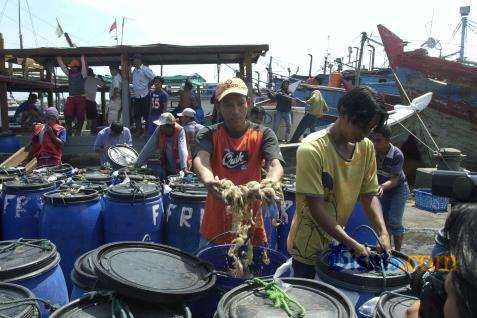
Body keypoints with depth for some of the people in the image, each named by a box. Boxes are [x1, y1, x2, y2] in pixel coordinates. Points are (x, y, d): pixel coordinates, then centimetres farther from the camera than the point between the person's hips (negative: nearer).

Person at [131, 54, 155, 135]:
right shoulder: (134, 70, 12)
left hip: (144, 96, -8)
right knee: (136, 115, 11)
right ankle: (138, 129, 22)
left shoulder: (145, 70, -12)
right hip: (136, 96, 8)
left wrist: (148, 87, -10)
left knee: (146, 114, 1)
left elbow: (154, 79, -16)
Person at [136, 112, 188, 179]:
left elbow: (182, 149, -30)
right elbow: (149, 147, -6)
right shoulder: (159, 130, -9)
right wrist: (138, 163, -7)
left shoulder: (180, 131, -19)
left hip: (179, 168, -3)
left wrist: (184, 167, -40)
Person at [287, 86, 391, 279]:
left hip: (337, 243, 6)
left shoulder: (367, 148, -3)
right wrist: (353, 245, -24)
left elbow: (369, 195, 3)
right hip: (308, 247, -6)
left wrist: (383, 232, -12)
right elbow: (316, 209, -24)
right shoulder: (311, 149, -24)